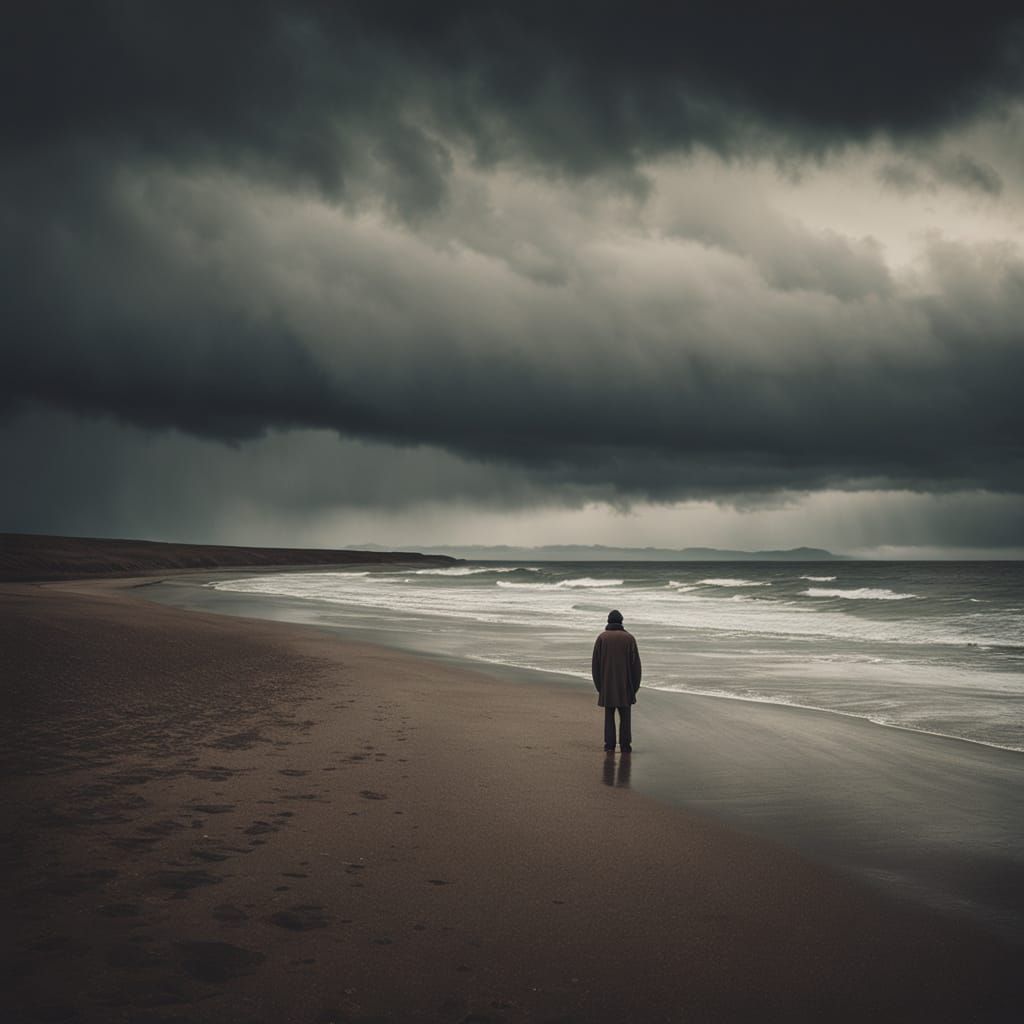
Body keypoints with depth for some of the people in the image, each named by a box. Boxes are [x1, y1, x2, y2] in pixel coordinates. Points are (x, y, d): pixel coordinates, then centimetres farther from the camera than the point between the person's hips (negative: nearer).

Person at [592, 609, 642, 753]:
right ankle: (625, 745, 1)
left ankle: (610, 744, 6)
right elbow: (635, 663, -2)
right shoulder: (629, 638, -1)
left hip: (607, 685, 1)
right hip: (625, 685, -1)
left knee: (609, 715, 10)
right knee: (625, 715, 5)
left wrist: (598, 685, 8)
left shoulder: (601, 638, 0)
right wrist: (635, 685, 4)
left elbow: (595, 663, 0)